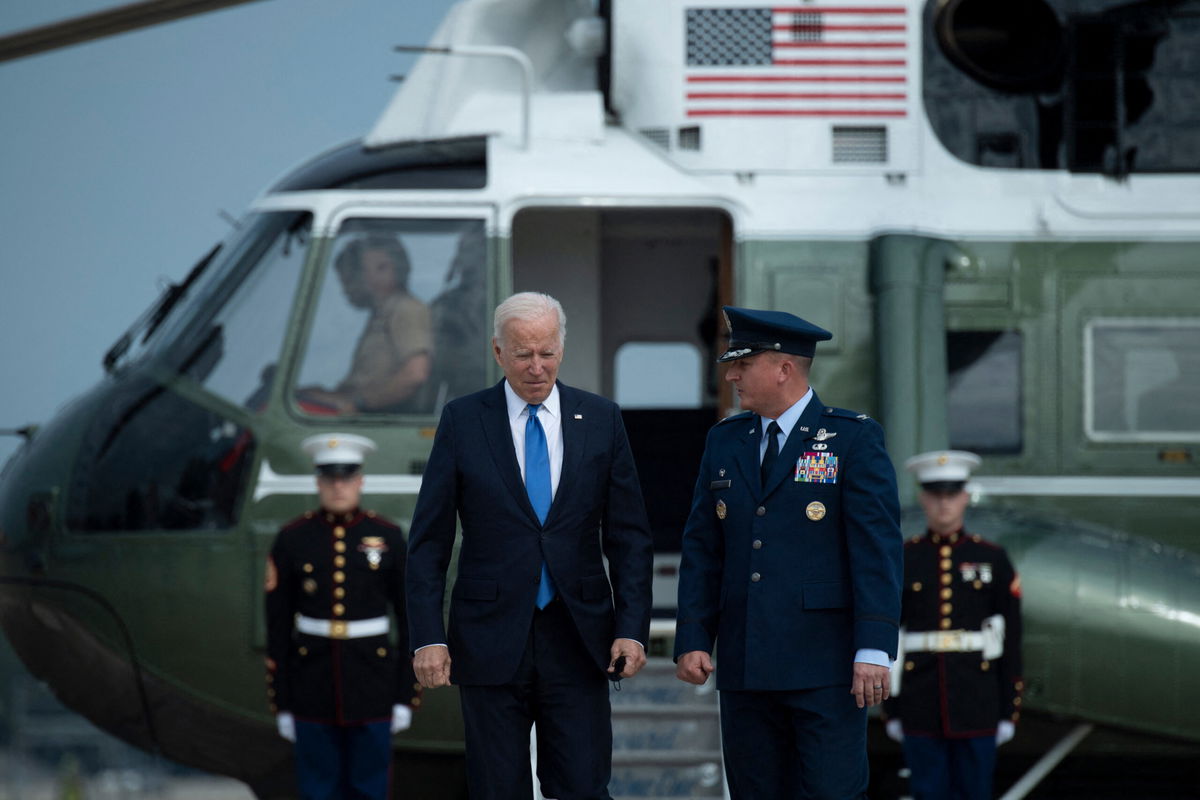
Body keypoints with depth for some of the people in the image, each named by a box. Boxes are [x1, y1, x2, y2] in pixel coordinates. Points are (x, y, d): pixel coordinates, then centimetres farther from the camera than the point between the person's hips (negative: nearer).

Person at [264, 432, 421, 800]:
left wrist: (406, 697, -2)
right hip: (314, 685, 0)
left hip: (371, 683, 0)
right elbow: (278, 626, 1)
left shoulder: (388, 538, -2)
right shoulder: (292, 539, -2)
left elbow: (412, 619, 2)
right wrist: (282, 703, -1)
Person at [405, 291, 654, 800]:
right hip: (492, 639, -1)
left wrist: (632, 628, -2)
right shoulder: (462, 420, 1)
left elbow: (629, 537, 8)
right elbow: (428, 542, 2)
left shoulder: (600, 420, 6)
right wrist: (427, 638, -7)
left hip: (576, 643, 1)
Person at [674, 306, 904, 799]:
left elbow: (877, 548, -8)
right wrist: (692, 640, 3)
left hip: (825, 666, -5)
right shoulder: (724, 442, 14)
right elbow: (702, 550, 14)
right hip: (744, 666, 5)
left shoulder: (854, 439, -2)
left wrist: (874, 649, -16)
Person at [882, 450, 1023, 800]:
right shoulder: (902, 561, 5)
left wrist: (1009, 711, 0)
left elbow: (1010, 641, 4)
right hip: (921, 709, 0)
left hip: (977, 706, 0)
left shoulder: (992, 560, 4)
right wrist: (890, 710, 2)